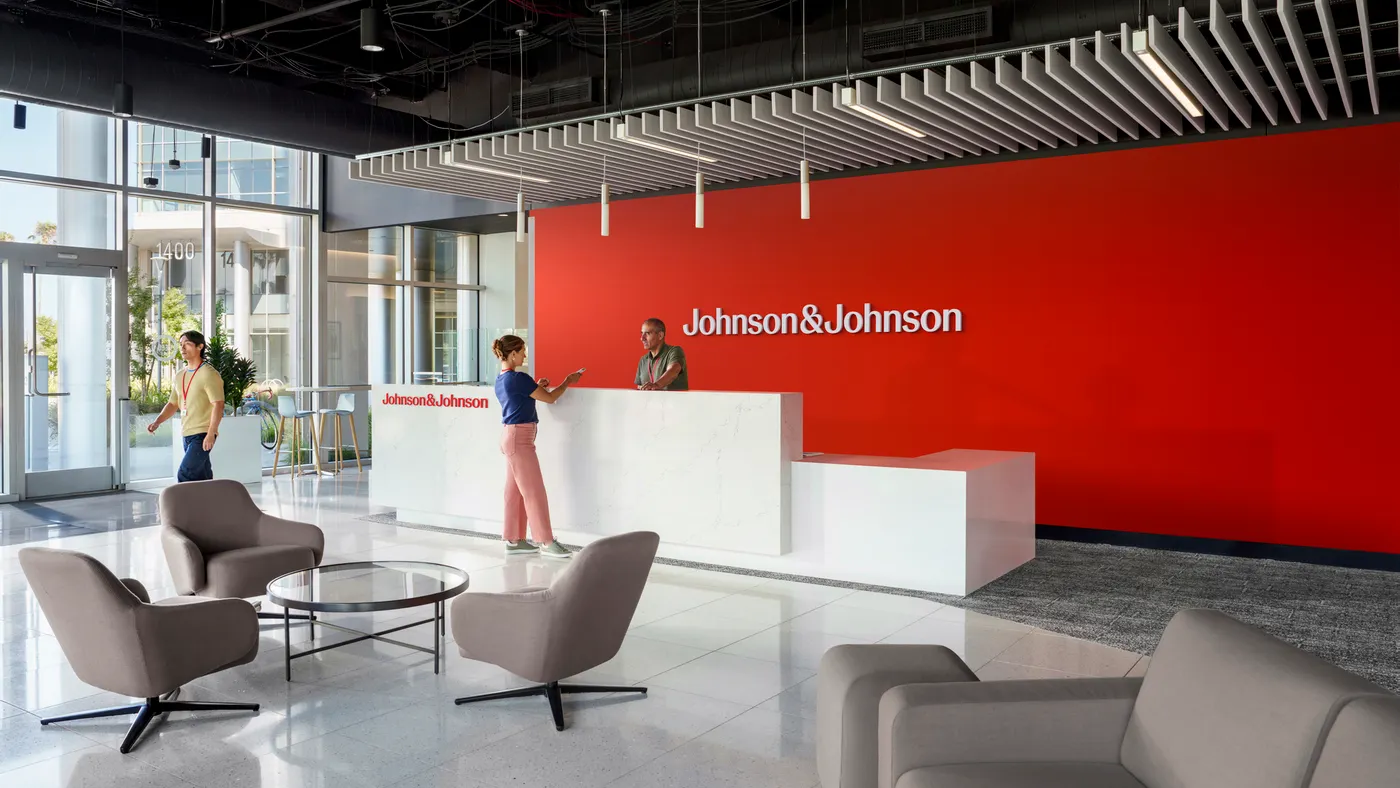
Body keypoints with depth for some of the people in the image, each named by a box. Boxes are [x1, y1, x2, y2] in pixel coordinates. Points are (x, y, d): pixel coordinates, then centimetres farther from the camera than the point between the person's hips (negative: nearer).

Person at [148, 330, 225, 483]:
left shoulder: (209, 374, -11)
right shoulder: (180, 376, 14)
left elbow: (218, 405, -17)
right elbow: (173, 403, 20)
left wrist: (211, 434, -24)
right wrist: (157, 422, 4)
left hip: (202, 434, -8)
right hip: (187, 434, 8)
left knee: (184, 475, -15)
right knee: (201, 478, 12)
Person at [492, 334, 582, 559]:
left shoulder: (501, 379, 11)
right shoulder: (518, 378, -17)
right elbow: (549, 398, -11)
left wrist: (536, 387, 14)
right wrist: (568, 381, 2)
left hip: (511, 436, 10)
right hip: (519, 438, -10)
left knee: (515, 490, 11)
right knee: (533, 491, -5)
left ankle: (513, 540, 16)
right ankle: (546, 542, 0)